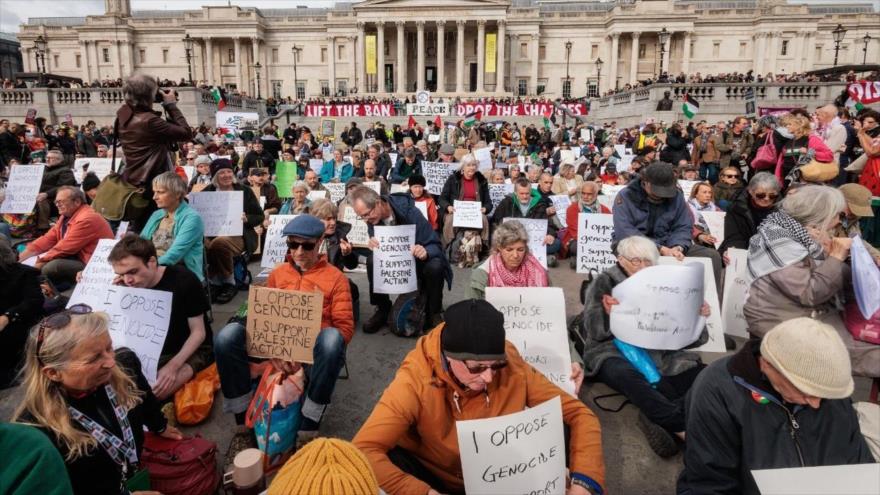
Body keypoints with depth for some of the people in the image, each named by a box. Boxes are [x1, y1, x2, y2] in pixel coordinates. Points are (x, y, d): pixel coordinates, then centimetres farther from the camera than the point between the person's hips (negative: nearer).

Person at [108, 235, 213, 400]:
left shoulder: (183, 280, -21)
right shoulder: (130, 285, -6)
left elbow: (198, 332, -16)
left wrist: (173, 365, -29)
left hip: (192, 350, -5)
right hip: (154, 353, 6)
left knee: (152, 394, -28)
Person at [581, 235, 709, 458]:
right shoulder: (604, 282, 9)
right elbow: (594, 329, -3)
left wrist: (698, 315, -2)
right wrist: (609, 313, -23)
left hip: (658, 352, 4)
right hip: (614, 351, -4)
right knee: (629, 376, -38)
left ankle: (661, 420, -34)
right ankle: (685, 428, -41)